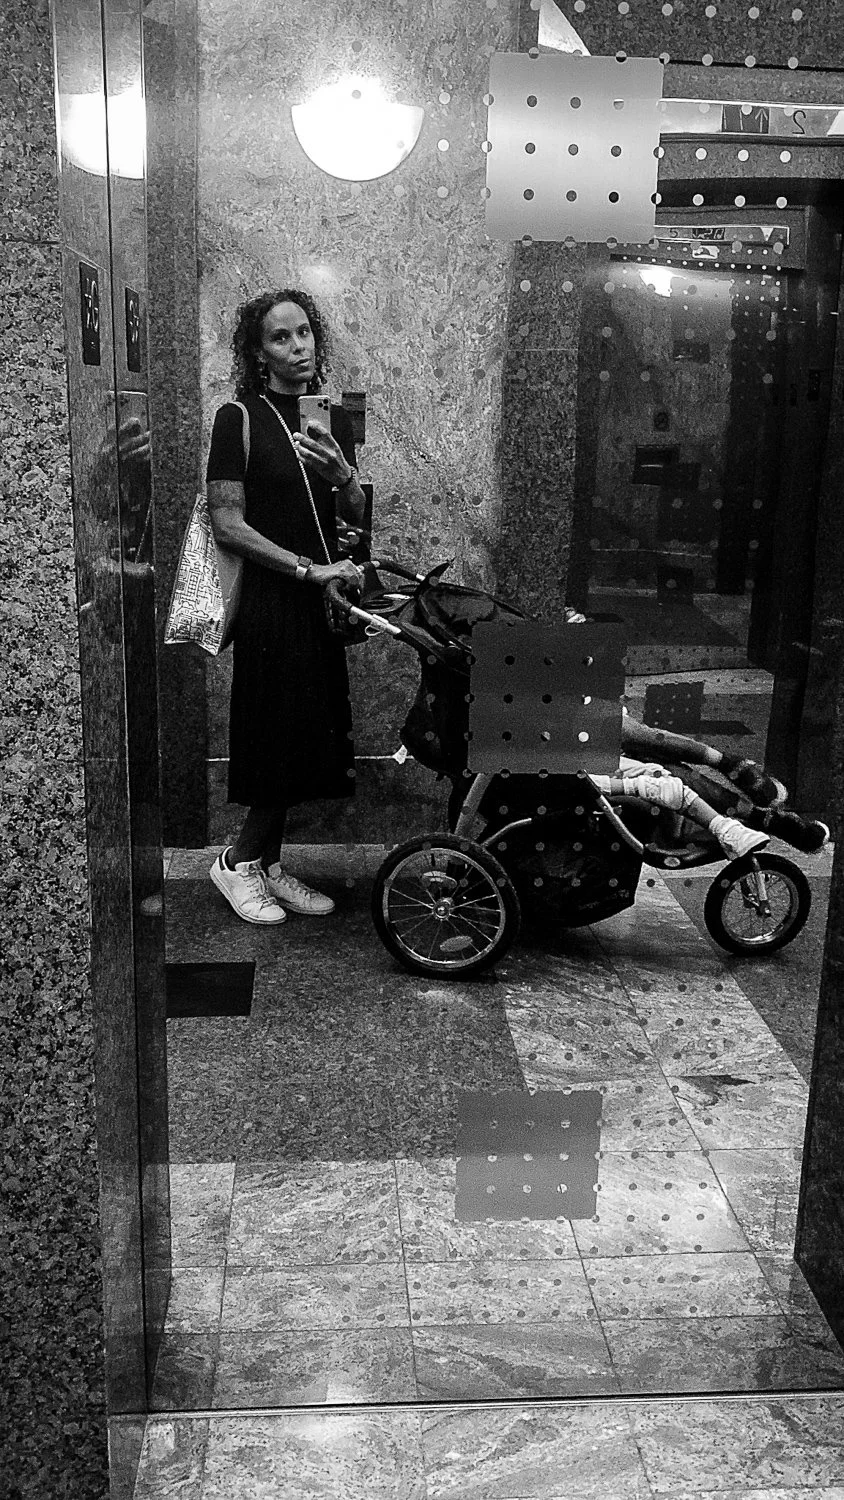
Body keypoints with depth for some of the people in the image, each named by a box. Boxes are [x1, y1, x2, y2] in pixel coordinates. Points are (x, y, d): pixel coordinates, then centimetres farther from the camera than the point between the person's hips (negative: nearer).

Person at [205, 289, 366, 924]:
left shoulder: (335, 418, 12)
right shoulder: (240, 418, -6)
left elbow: (357, 517, 12)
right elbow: (227, 522, -12)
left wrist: (343, 476, -9)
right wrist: (308, 568, -15)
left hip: (323, 597, 6)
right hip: (269, 602, -6)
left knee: (312, 745, 7)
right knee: (283, 740, -5)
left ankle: (267, 864, 20)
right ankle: (240, 861, 14)